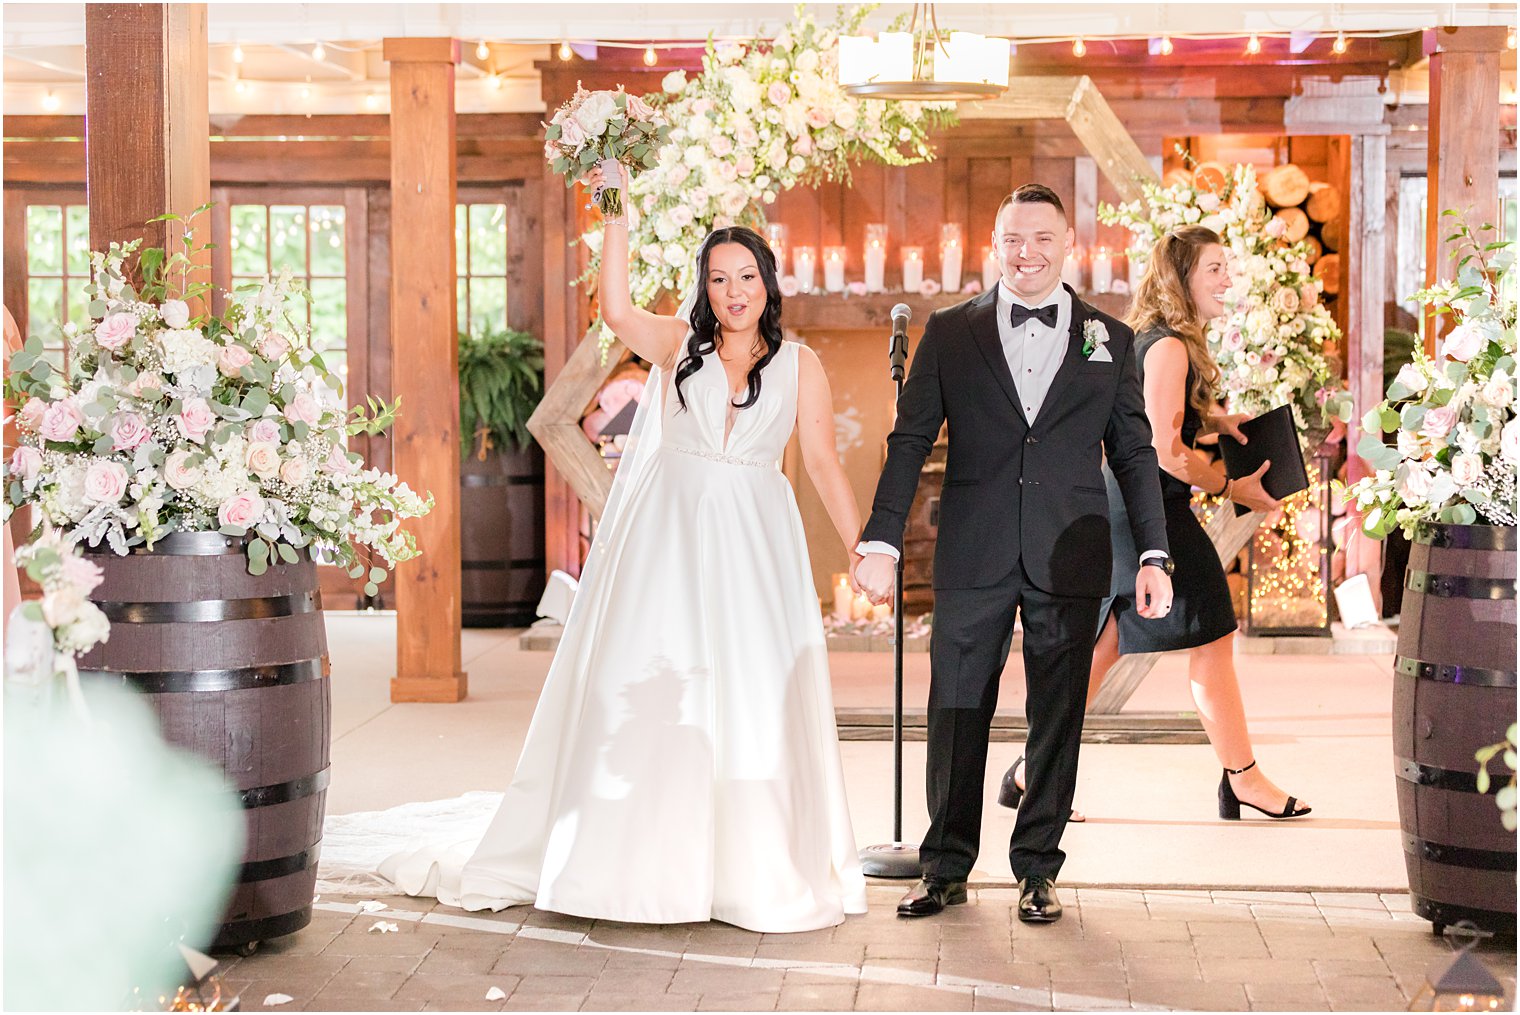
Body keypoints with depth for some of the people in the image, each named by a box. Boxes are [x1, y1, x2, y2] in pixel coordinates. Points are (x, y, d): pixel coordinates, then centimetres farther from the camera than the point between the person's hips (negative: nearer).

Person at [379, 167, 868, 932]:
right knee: (642, 693, 1)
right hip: (671, 538, 0)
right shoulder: (677, 344, 4)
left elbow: (823, 463, 4)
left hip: (756, 546, 0)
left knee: (756, 703, 1)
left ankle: (760, 874, 13)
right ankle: (633, 861, 13)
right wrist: (617, 215, -16)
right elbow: (614, 309, -14)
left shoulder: (799, 365, 6)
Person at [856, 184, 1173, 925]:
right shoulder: (950, 333, 6)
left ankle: (1038, 869, 18)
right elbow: (910, 441, 4)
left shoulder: (1108, 339, 9)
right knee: (956, 713, 3)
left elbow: (1134, 453, 9)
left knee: (1057, 719, 6)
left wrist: (1154, 555, 1)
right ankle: (946, 868, 15)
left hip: (1069, 562, 1)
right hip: (972, 559, 0)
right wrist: (881, 542, -4)